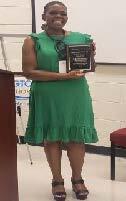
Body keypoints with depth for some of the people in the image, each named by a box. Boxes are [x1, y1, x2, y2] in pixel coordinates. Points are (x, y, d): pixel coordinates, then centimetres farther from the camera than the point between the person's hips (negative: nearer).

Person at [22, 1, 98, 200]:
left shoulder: (81, 38, 6)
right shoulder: (33, 41, -2)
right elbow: (29, 72, -9)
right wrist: (61, 76, -18)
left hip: (76, 96, 2)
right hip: (47, 98, -1)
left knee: (77, 137, 6)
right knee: (51, 137, 7)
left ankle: (77, 179, 24)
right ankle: (57, 180, 23)